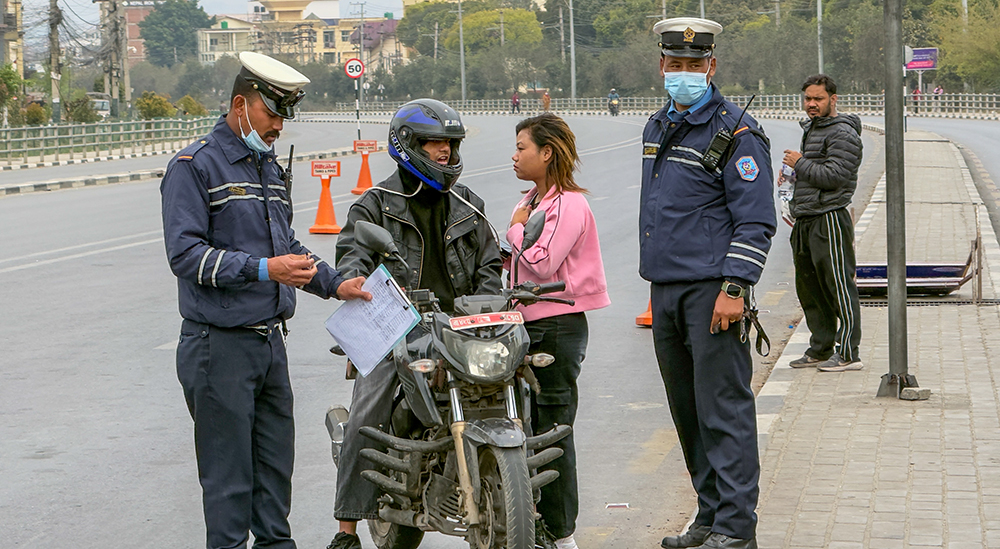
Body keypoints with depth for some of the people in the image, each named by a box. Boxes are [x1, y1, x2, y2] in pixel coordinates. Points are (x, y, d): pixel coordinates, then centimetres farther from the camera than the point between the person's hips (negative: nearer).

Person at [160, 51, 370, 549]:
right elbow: (185, 253, -18)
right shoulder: (194, 165, -9)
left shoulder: (269, 168, 17)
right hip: (220, 343, -8)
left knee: (276, 457, 13)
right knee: (228, 466, -3)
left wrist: (335, 284, 12)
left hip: (271, 339, 8)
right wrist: (264, 269, -26)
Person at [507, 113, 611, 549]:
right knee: (528, 426, 12)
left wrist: (517, 229, -9)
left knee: (552, 429, -5)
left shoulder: (568, 204, -13)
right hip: (529, 324, 9)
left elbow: (542, 264, -22)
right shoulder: (532, 202, 16)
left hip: (558, 326, -9)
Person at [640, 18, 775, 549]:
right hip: (665, 292, 8)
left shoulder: (736, 132, -8)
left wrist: (734, 288, -20)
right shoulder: (658, 126, 17)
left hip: (712, 291, -8)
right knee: (687, 411, 12)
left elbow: (756, 222, -13)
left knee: (723, 410, -8)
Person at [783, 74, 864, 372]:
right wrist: (791, 172, 12)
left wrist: (800, 163, -10)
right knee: (809, 289, 13)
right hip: (805, 222, 10)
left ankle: (848, 354, -4)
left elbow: (833, 176, -20)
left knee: (839, 287, -7)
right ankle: (821, 350, 22)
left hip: (830, 219, -10)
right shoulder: (810, 129, 20)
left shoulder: (843, 133, -11)